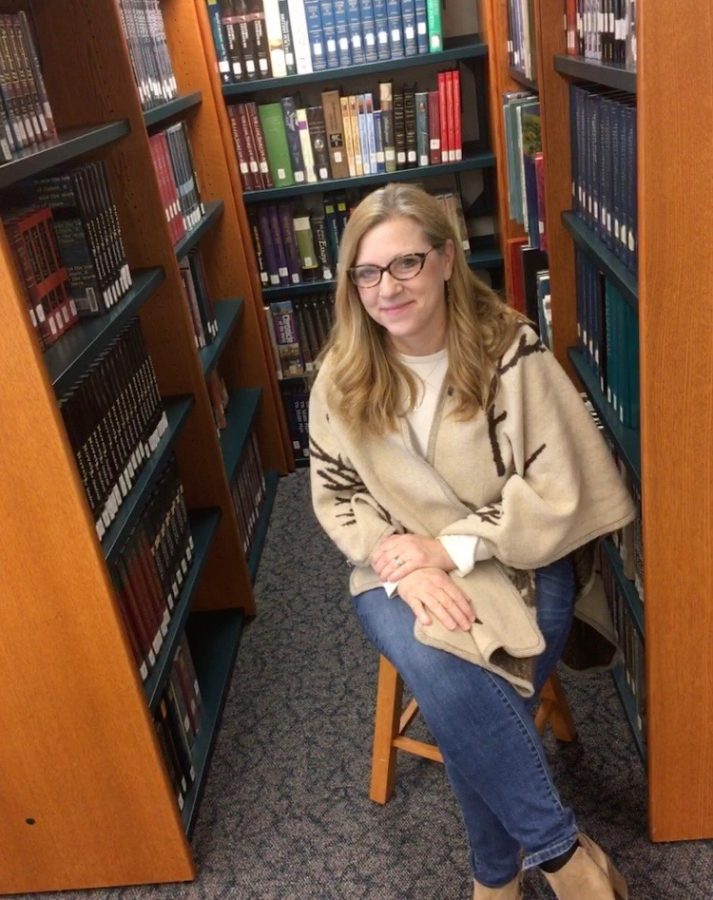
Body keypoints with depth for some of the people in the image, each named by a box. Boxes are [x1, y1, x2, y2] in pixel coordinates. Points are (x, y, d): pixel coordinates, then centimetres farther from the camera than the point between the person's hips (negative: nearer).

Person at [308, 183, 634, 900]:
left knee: (466, 703, -26)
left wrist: (451, 548, -19)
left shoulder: (510, 350, -11)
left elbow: (556, 492, -11)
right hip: (399, 570, 2)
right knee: (446, 676, -29)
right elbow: (337, 496, 3)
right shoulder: (342, 376, -2)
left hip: (519, 562, -2)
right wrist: (404, 566, -15)